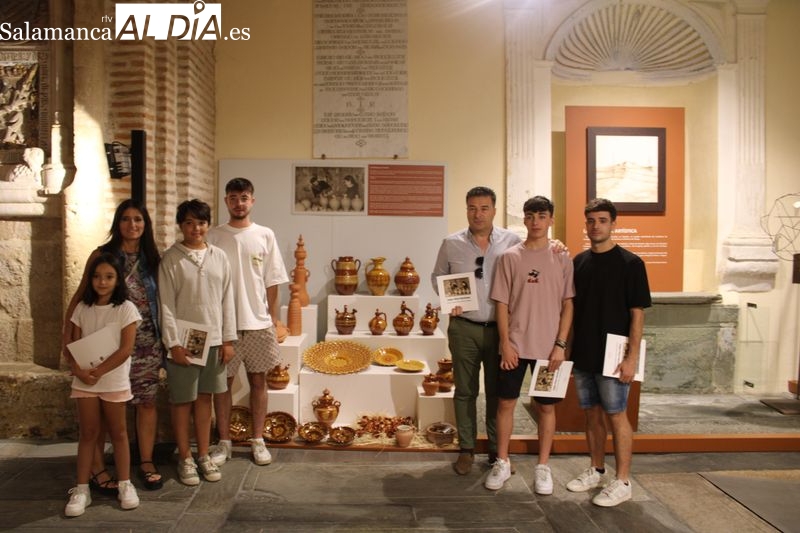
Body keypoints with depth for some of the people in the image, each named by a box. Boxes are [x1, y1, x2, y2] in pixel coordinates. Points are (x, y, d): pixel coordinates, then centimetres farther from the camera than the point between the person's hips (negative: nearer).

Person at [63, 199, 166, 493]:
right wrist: (68, 333, -6)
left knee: (147, 401, 6)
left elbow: (160, 299, 11)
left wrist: (165, 337, 6)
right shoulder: (102, 255, 0)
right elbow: (82, 294, 1)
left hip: (147, 341, 3)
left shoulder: (151, 258, 9)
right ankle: (96, 469, 13)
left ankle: (146, 462, 19)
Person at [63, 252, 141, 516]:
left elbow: (126, 348, -14)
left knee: (118, 433, 8)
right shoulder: (82, 308, 4)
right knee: (87, 434, 8)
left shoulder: (125, 308, -7)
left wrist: (99, 371, -19)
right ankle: (81, 490, 15)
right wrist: (78, 370, -15)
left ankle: (125, 485, 18)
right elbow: (72, 346, 3)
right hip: (84, 381, 3)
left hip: (114, 381, -3)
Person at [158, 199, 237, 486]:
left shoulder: (219, 257, 4)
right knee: (183, 400, 7)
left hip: (213, 340, 3)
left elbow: (227, 299, 5)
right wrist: (174, 343, -12)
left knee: (205, 397, 13)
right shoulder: (170, 259, -5)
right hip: (183, 341, -3)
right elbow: (166, 304, -7)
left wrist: (228, 339, 2)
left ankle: (203, 455, 25)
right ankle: (185, 458, 21)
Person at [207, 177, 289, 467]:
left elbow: (272, 283, 4)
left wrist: (274, 320, 1)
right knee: (222, 382, 7)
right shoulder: (214, 237, 0)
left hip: (258, 323, 1)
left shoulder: (265, 235, 3)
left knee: (258, 381, 8)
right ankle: (224, 442, 21)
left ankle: (258, 441, 21)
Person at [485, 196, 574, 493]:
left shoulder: (562, 258, 2)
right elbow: (502, 303, -1)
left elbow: (568, 305, 1)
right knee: (505, 402, 6)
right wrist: (505, 343, -6)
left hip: (549, 347, 0)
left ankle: (543, 466, 23)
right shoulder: (510, 257, 0)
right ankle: (502, 463, 22)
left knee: (546, 406, 9)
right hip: (515, 345, 0)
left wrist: (560, 344, -6)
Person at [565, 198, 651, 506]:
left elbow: (637, 314, -9)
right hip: (582, 354, 5)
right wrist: (567, 348, 10)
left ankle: (623, 482, 13)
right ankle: (596, 470, 29)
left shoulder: (629, 263, -7)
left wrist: (632, 357, -14)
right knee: (592, 413, 14)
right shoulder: (578, 262, 7)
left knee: (616, 415, 2)